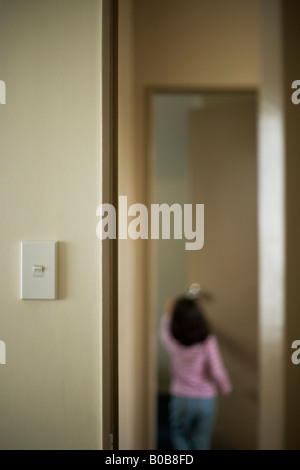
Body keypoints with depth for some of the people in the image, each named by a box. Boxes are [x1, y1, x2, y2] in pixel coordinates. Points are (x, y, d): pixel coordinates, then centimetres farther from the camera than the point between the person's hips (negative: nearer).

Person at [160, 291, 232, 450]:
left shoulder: (172, 341, -11)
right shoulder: (208, 341, -17)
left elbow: (164, 330, 12)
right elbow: (217, 371, -19)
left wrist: (167, 312, 27)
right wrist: (226, 388, 1)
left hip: (180, 399, 1)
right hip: (206, 400, 0)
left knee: (179, 436, 24)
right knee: (201, 442, 15)